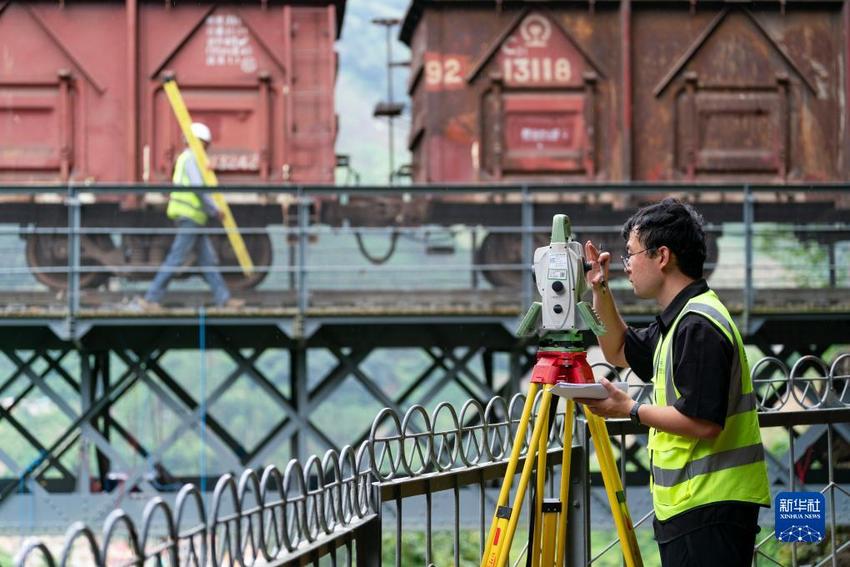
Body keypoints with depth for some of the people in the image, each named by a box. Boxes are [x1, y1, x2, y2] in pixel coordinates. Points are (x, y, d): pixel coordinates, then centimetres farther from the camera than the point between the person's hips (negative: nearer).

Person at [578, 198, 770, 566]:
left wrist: (630, 409, -12)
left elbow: (703, 422, -22)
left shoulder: (699, 326, -17)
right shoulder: (678, 320, 16)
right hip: (688, 503, 10)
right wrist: (600, 290, 19)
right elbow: (619, 351, 32)